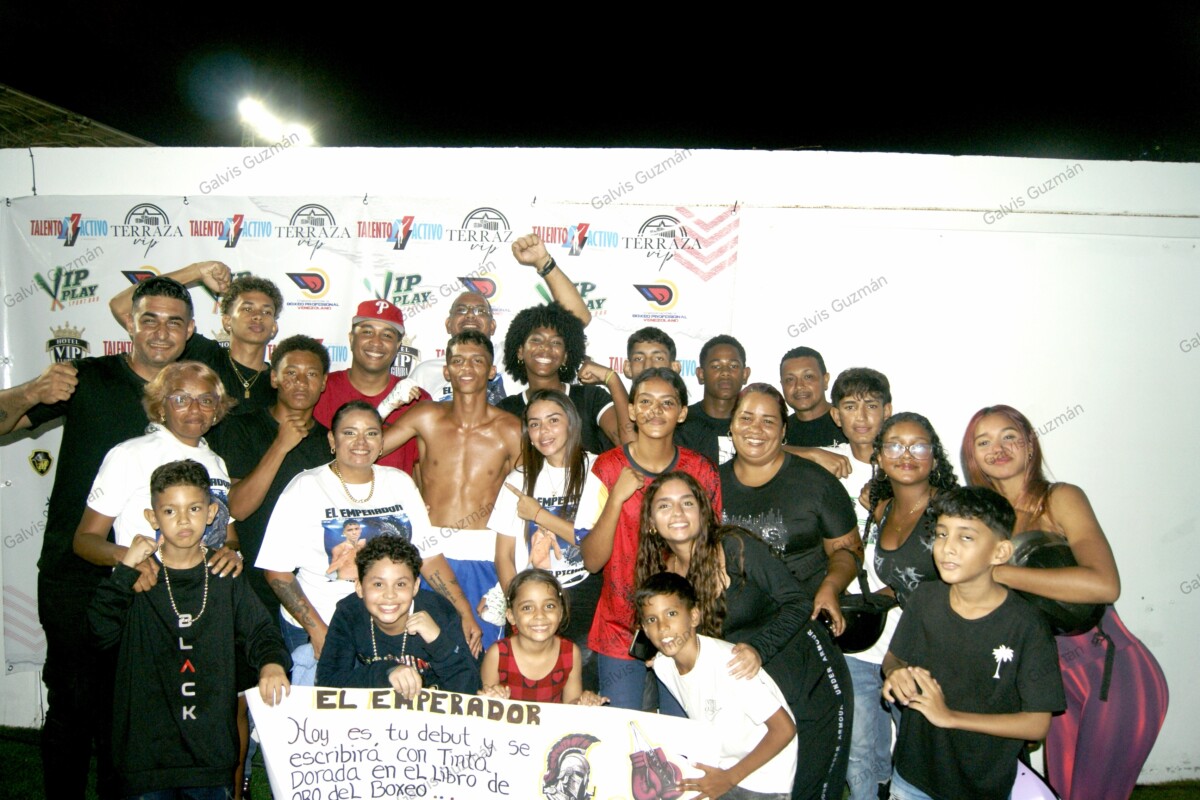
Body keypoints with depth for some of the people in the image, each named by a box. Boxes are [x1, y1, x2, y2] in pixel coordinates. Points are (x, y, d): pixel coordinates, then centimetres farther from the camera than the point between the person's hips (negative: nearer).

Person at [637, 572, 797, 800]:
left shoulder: (727, 663, -27)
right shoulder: (662, 665, -7)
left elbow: (784, 729, -22)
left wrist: (729, 778, -18)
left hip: (763, 782, -5)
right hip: (717, 765, 6)